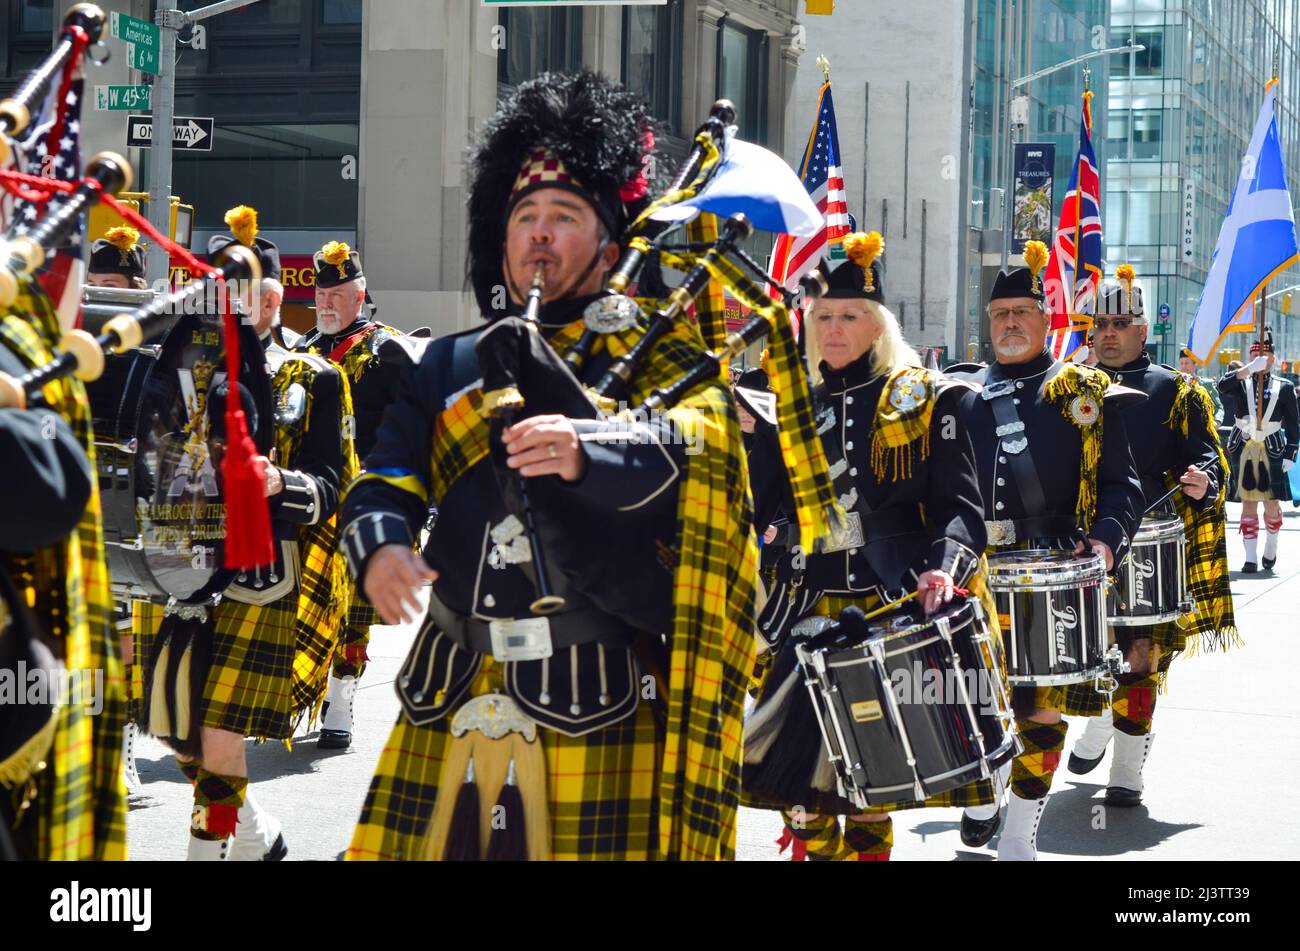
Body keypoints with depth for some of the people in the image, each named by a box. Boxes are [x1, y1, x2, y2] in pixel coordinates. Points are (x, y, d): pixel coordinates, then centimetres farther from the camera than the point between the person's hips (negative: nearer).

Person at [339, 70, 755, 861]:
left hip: (599, 705, -3)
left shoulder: (656, 364, 5)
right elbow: (386, 483, 8)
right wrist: (380, 545, -16)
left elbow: (693, 447, -16)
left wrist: (587, 452, -36)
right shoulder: (453, 366, 17)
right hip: (453, 704, 4)